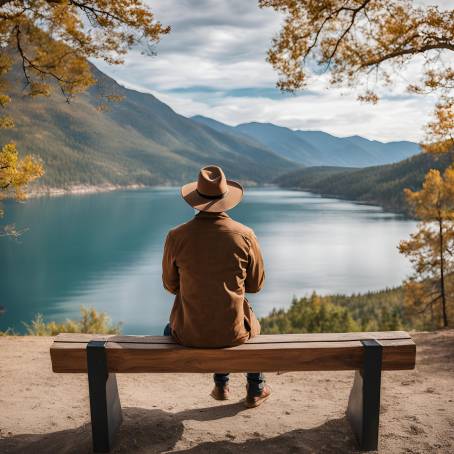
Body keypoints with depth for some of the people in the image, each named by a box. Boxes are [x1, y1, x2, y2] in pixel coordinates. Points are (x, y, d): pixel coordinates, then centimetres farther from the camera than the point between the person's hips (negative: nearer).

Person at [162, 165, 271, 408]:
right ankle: (256, 389, 47)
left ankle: (222, 384, 45)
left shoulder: (176, 236, -12)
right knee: (251, 323, 37)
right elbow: (256, 285, 0)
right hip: (233, 332, 1)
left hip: (190, 333, 0)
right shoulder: (245, 235, -12)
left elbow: (170, 284, 3)